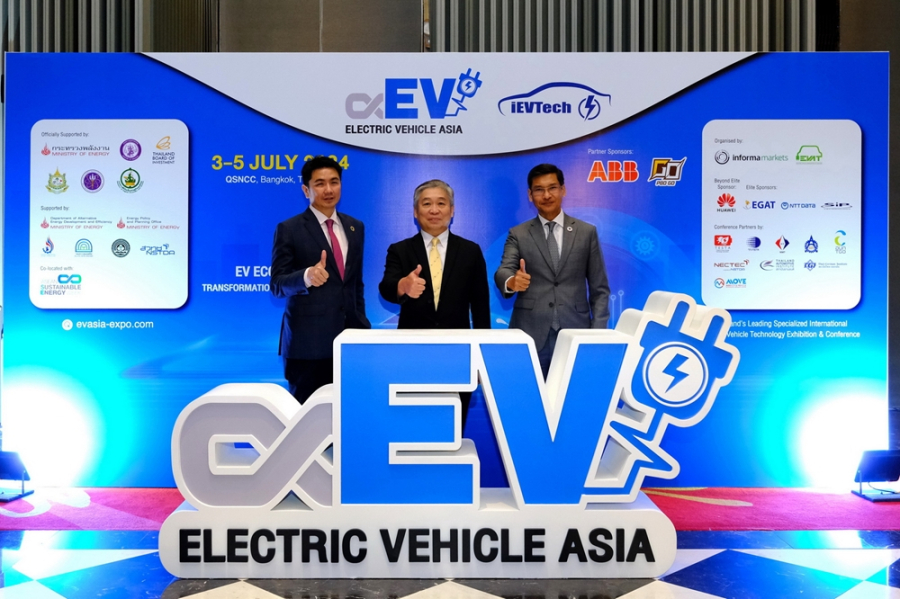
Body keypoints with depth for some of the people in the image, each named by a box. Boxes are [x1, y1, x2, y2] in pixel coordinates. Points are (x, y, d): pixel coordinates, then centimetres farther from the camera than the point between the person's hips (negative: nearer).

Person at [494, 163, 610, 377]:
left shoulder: (587, 232, 9)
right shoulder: (518, 234, 8)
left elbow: (599, 288, 8)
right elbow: (503, 271, -8)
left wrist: (598, 333, -2)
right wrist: (512, 281, -32)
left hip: (576, 333, 1)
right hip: (530, 334, 0)